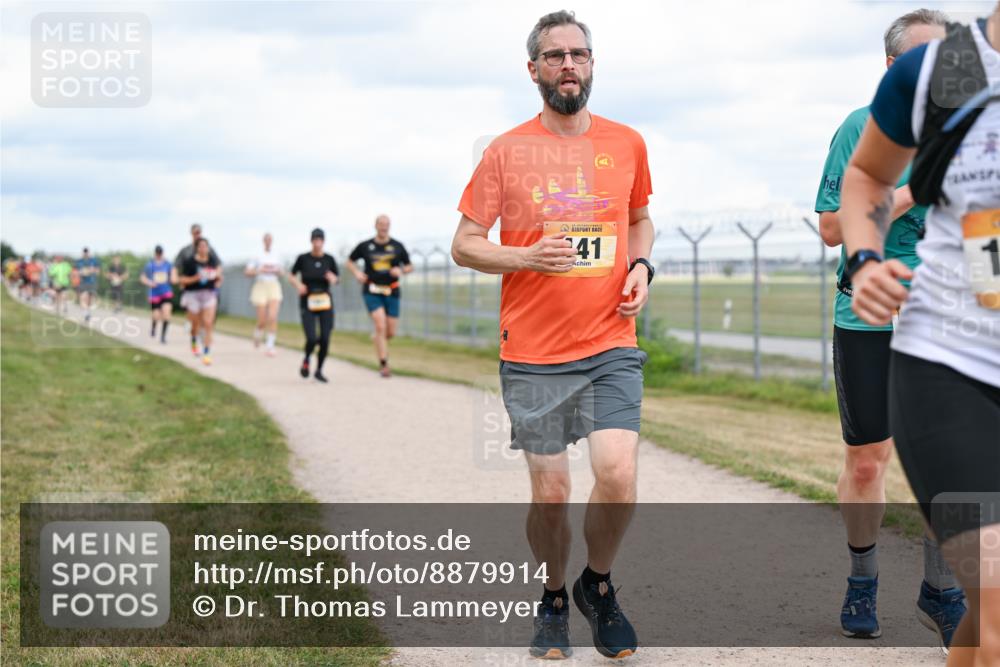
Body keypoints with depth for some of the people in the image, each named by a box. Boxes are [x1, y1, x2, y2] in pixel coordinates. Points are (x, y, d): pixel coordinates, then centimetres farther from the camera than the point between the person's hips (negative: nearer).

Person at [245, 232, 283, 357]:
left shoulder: (275, 256, 11)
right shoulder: (258, 255, 0)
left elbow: (280, 273, 20)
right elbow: (248, 272, -2)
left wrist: (277, 271, -2)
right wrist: (261, 271, -14)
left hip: (274, 286, 3)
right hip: (261, 286, -3)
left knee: (273, 317, -14)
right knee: (262, 321, -3)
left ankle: (270, 345, -9)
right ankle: (257, 334, 31)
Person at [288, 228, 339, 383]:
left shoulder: (329, 260, -1)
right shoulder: (303, 258, -5)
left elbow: (337, 279, 12)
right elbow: (291, 276, 7)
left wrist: (333, 279, -12)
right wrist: (298, 285, -13)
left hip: (325, 303, 2)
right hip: (307, 305, -2)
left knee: (325, 340, -6)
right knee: (312, 339, -14)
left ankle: (319, 370, 17)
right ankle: (306, 360, 20)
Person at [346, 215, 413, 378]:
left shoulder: (397, 246, 4)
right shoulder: (365, 246, 3)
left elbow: (409, 266, 12)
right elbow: (350, 262, 17)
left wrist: (401, 270, -10)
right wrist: (356, 273, -3)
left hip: (391, 292, 2)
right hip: (371, 292, -2)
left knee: (391, 332, 3)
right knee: (380, 326, -17)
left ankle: (377, 339, 39)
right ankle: (383, 365, -12)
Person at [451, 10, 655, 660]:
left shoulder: (627, 144, 7)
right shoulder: (507, 151, 0)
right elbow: (464, 244, 1)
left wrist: (641, 264, 3)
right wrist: (528, 256, -16)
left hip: (611, 346, 1)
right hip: (534, 353, -1)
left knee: (618, 477, -14)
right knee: (550, 495, 3)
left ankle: (599, 586, 13)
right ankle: (554, 600, 28)